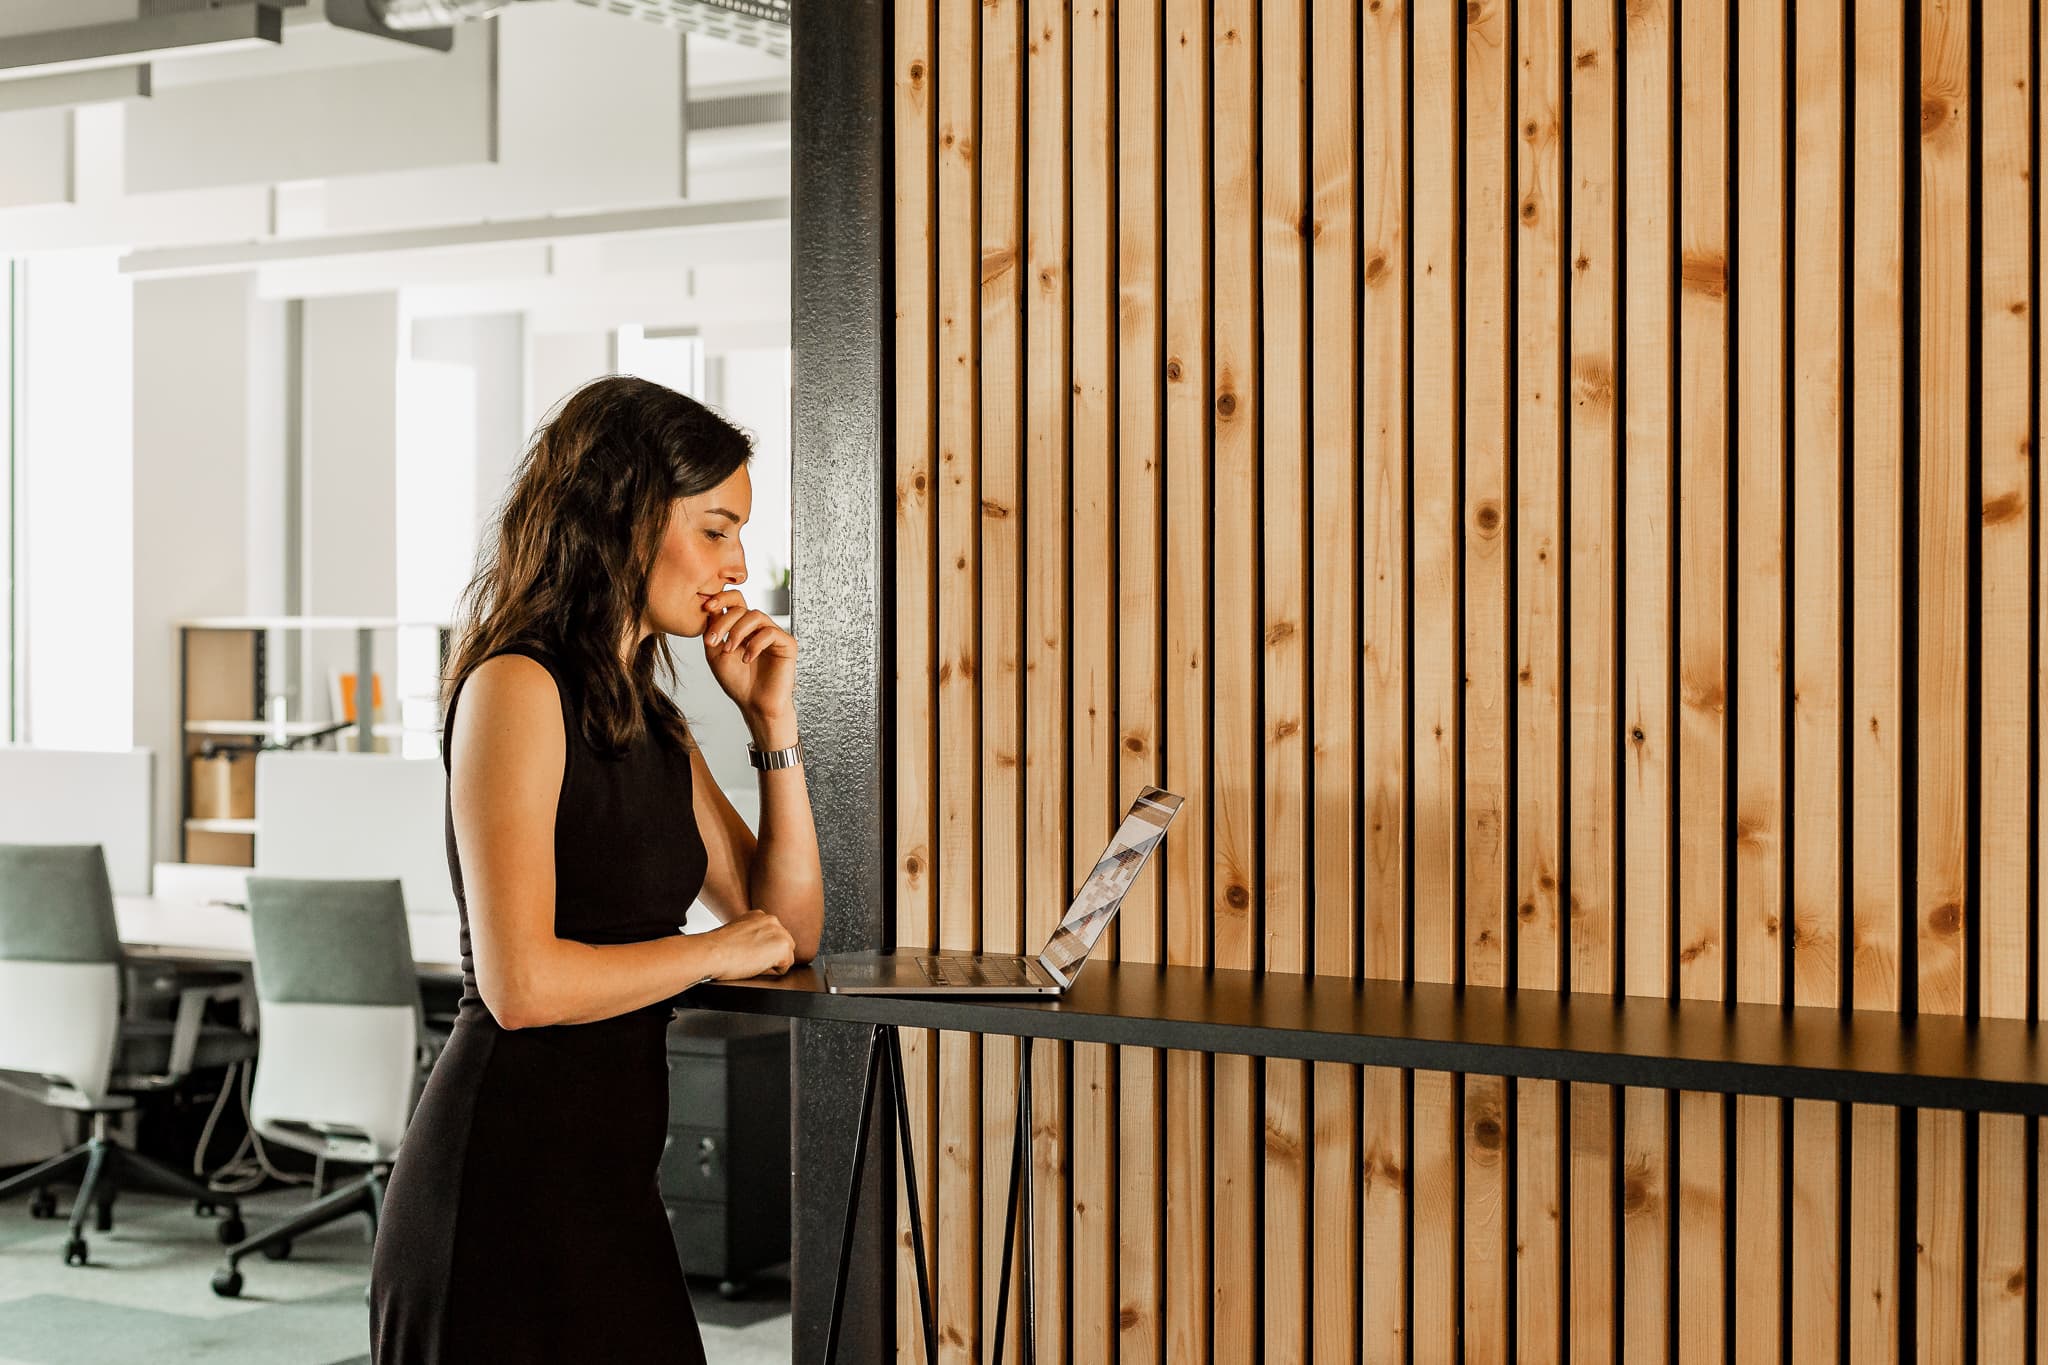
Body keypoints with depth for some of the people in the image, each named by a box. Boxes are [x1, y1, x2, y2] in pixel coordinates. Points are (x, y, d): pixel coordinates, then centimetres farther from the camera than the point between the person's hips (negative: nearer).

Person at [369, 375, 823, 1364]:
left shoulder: (648, 720, 15)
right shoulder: (516, 688, -12)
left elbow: (787, 927, 16)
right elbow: (523, 982, -21)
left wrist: (773, 722, 7)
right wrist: (714, 951, -7)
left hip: (605, 1172, 9)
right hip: (509, 1179, -9)